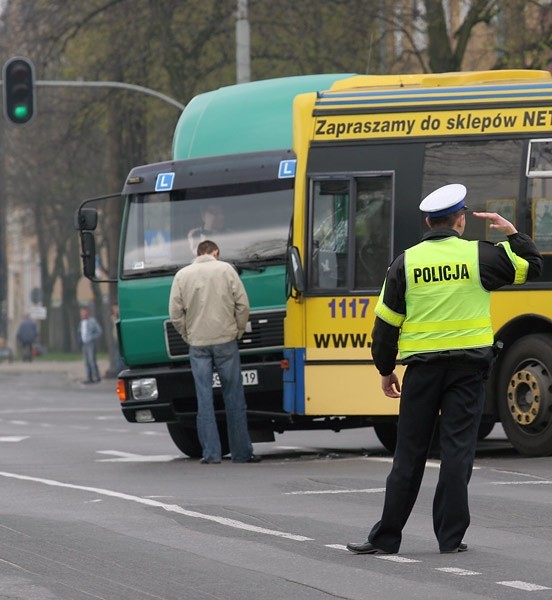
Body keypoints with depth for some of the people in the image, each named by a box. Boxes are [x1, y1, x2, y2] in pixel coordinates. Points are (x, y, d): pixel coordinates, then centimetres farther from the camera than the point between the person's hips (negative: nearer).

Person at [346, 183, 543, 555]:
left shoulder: (406, 262, 1)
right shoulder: (479, 256, -3)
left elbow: (386, 323, 4)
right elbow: (532, 267, 9)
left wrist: (386, 370, 14)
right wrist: (511, 231, 20)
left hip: (422, 368, 1)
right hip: (469, 367, -1)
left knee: (410, 453, 6)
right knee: (458, 449, 1)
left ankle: (386, 536, 8)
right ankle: (451, 536, -1)